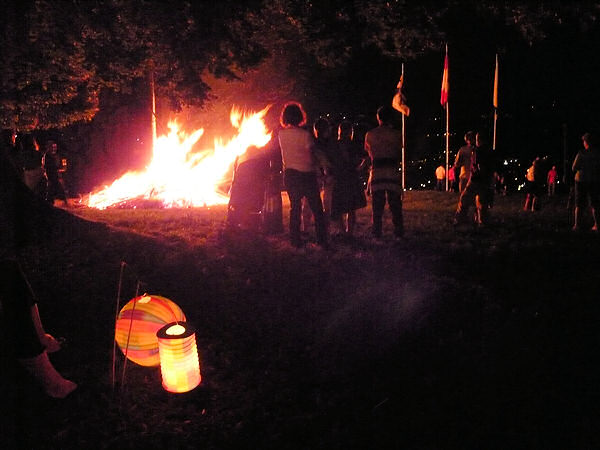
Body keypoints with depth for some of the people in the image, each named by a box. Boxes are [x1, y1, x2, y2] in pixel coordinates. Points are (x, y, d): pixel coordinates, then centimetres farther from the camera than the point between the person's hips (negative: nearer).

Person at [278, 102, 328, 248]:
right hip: (306, 174, -4)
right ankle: (322, 240, 4)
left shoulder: (281, 134, 0)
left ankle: (295, 240, 10)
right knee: (317, 209, 5)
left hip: (289, 174, 4)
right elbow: (310, 158, -15)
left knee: (295, 207, 12)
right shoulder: (305, 134, -14)